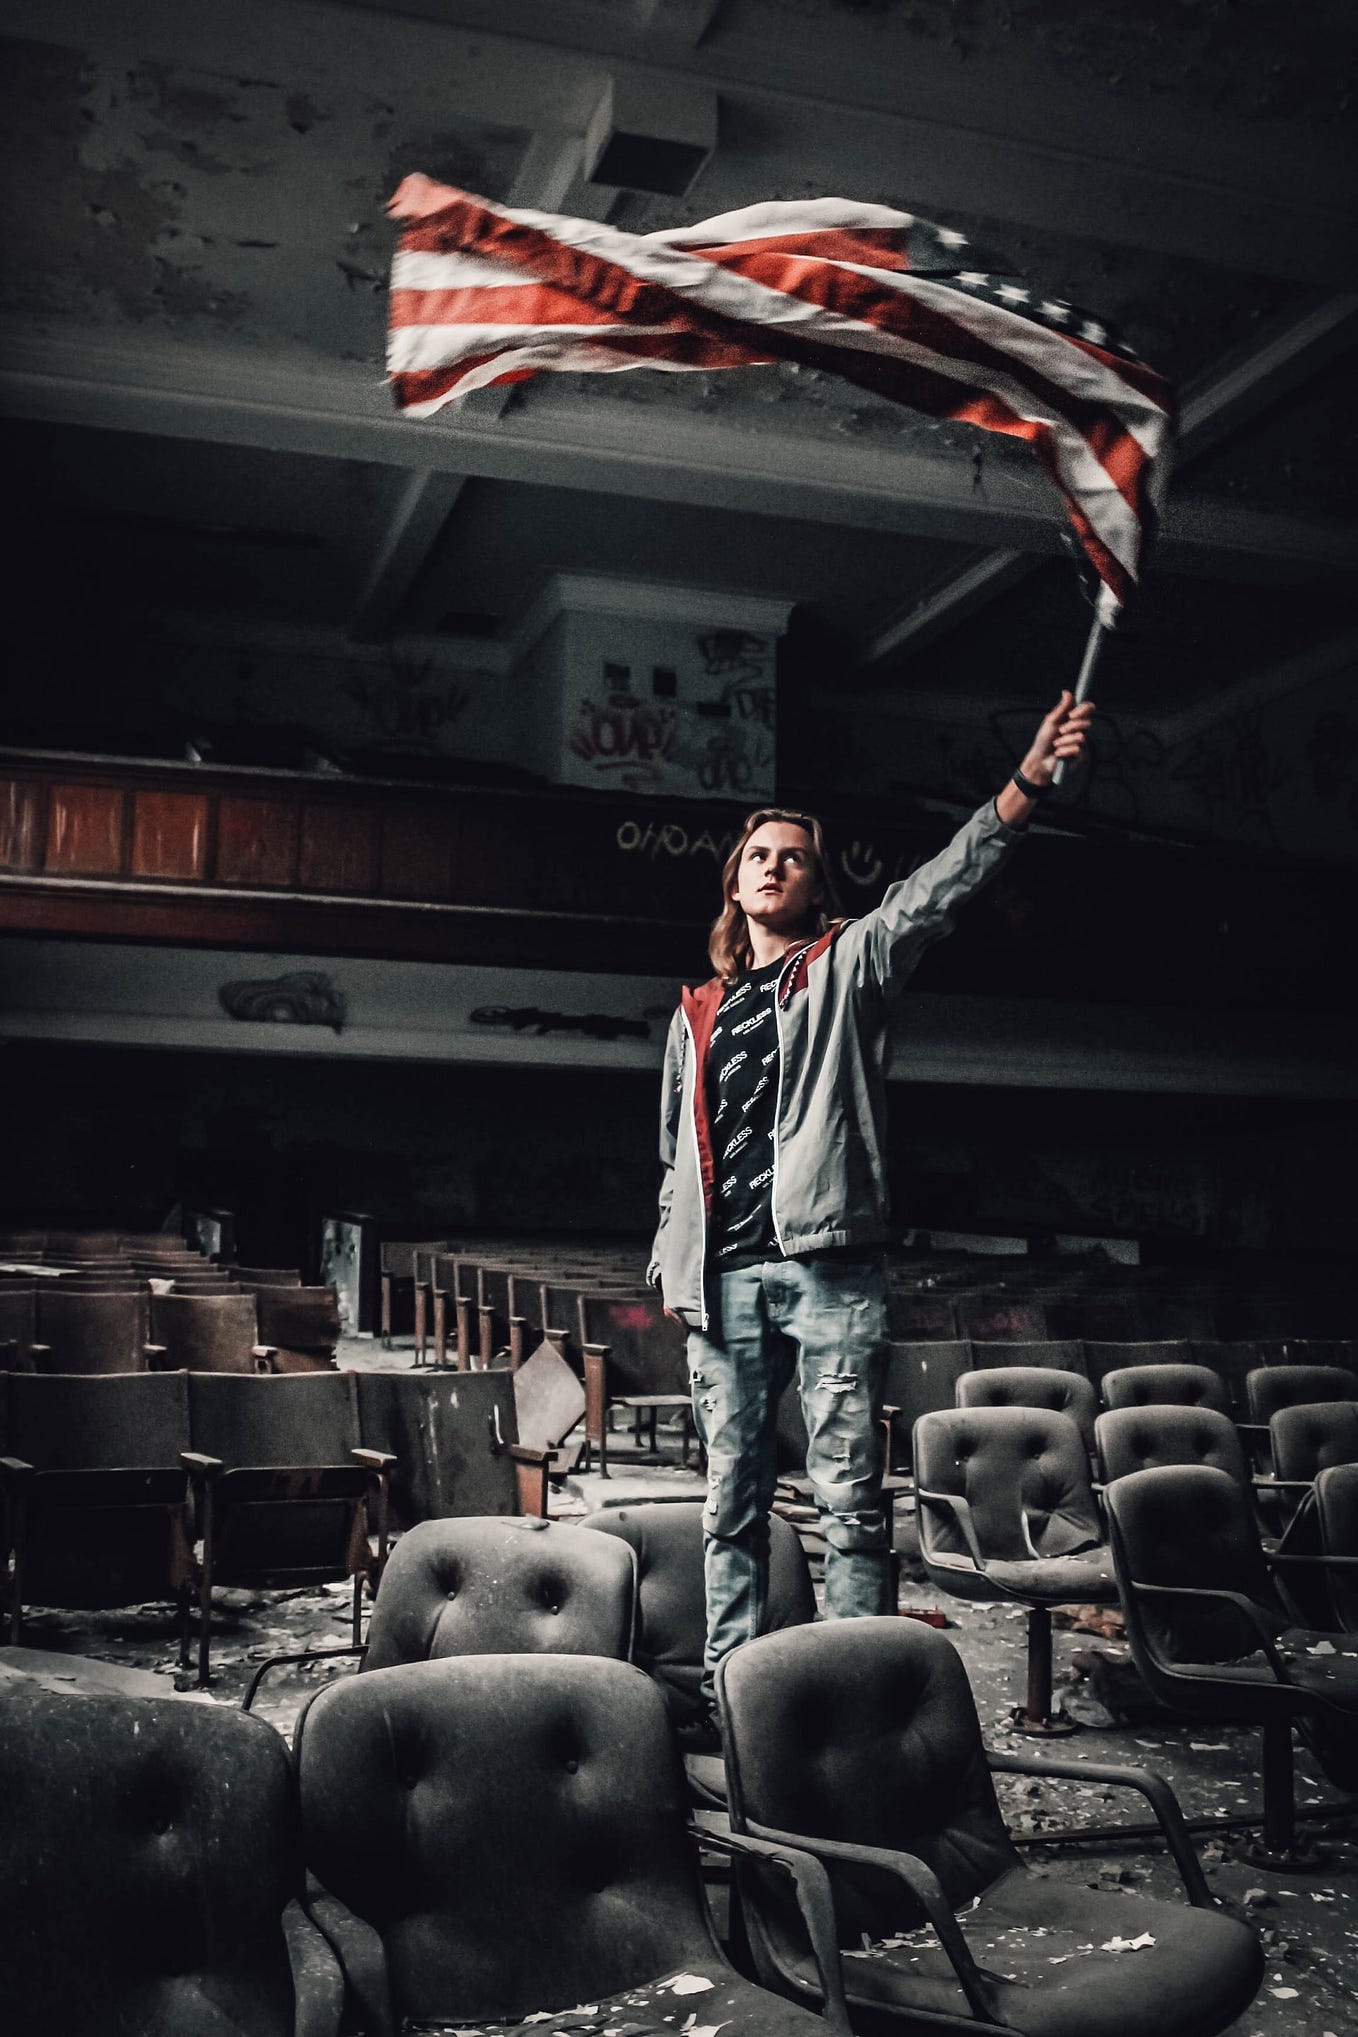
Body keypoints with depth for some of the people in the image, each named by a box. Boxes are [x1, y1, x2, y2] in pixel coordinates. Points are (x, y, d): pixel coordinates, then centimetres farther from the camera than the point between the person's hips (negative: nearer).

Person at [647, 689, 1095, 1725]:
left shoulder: (851, 964, 9)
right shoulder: (697, 1015, 21)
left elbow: (936, 890, -8)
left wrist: (1026, 784, -22)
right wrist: (672, 1263, 17)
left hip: (830, 1262, -4)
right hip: (725, 1277, 4)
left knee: (851, 1498, -3)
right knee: (732, 1500, 9)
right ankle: (726, 1684, 16)